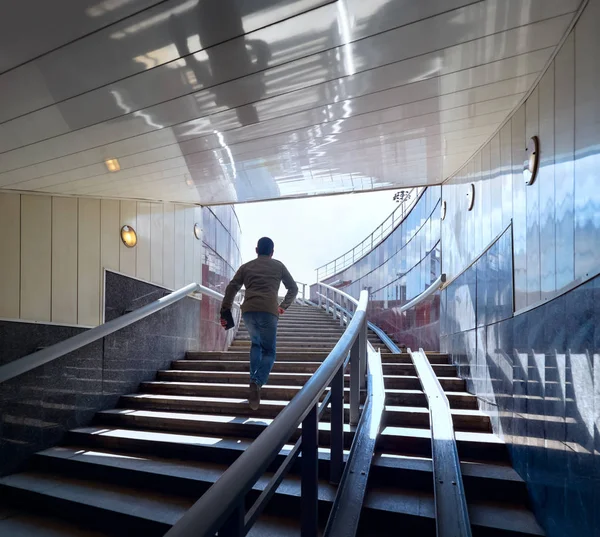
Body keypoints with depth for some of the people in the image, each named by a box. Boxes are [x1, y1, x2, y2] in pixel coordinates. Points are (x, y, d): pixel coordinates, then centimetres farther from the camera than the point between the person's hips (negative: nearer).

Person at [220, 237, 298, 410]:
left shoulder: (246, 267, 20)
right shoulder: (278, 266, 18)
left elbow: (231, 288, 10)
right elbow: (293, 288, 23)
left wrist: (224, 311, 10)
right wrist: (284, 305, 35)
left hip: (248, 311, 2)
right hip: (268, 311, -2)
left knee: (256, 344, 27)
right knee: (268, 351, 8)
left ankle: (253, 380, 14)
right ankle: (257, 382, -18)